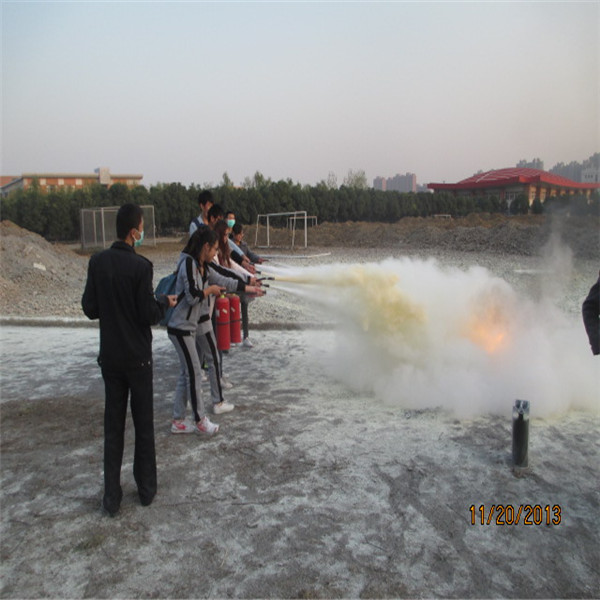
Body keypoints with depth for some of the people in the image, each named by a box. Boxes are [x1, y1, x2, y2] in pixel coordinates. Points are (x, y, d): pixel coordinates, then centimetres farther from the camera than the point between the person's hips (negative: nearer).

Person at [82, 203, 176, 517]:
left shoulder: (97, 262, -3)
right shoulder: (140, 266, -17)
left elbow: (89, 309, 1)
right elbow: (149, 316, -14)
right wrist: (165, 302, 5)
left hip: (110, 356, 4)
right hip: (138, 357, -4)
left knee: (113, 425, 12)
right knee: (143, 424, 11)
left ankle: (112, 495, 17)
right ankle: (146, 488, 22)